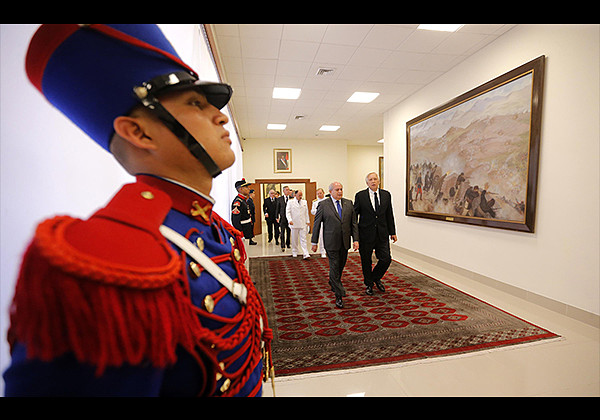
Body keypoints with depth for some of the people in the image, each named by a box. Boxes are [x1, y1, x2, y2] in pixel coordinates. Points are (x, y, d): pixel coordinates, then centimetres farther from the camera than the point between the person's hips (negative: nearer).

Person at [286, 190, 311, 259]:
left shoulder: (304, 202, 11)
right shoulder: (290, 202, 1)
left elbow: (306, 212, 16)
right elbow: (288, 212, -4)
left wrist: (308, 221, 11)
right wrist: (290, 220, -18)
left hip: (303, 224, 2)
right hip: (294, 224, -2)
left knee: (303, 239, -2)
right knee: (294, 239, 8)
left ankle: (306, 254, -5)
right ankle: (294, 253, 22)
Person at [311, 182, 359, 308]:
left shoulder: (349, 203, 6)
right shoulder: (323, 205, -5)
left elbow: (353, 223, 6)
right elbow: (316, 224, -2)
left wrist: (355, 239, -2)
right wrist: (314, 242, -1)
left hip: (345, 242, 4)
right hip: (331, 242, -4)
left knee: (340, 267, 17)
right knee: (334, 267, 0)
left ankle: (333, 283, 44)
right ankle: (339, 296, 9)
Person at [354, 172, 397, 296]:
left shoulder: (386, 195, 5)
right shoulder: (360, 195, -4)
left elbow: (389, 215, 10)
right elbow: (354, 215, 0)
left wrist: (392, 232, 10)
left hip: (382, 234, 2)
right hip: (366, 234, -2)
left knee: (386, 259, 0)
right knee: (366, 261, 9)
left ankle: (376, 278, 29)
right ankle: (369, 284, 31)